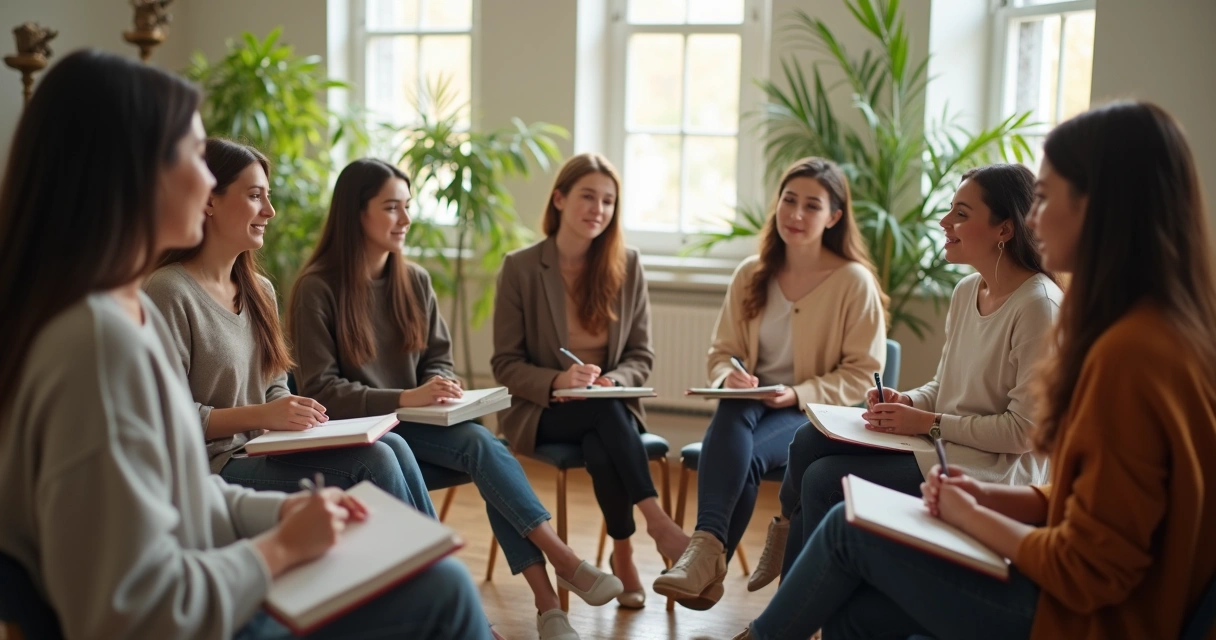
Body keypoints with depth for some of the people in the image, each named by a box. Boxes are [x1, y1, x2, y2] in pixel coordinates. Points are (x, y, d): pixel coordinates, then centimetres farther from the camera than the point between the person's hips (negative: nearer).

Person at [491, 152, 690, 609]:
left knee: (601, 449, -34)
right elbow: (506, 365, -5)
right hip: (541, 410, -2)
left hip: (609, 407, 2)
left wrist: (612, 380, -18)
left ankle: (623, 554, -18)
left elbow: (641, 357, 5)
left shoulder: (627, 266, 3)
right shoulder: (520, 268, -5)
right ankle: (658, 523, -30)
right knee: (606, 411, -34)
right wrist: (557, 381, -25)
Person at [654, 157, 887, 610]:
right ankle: (707, 545, -44)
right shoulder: (751, 274, 6)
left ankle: (709, 557, -23)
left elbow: (863, 374, -6)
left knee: (747, 457, -32)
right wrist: (730, 378, -14)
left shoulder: (855, 281, -7)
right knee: (731, 412, -34)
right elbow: (722, 352, 10)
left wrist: (800, 394, -19)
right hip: (753, 404, 3)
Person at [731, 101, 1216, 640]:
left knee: (851, 529, 2)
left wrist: (970, 516, -9)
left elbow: (1087, 572, -23)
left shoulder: (1130, 352, -26)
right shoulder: (1165, 328, 5)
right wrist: (986, 495, 2)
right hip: (1076, 592, 8)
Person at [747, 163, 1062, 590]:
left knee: (826, 479, -15)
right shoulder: (966, 291, 7)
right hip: (939, 443, 8)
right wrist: (906, 401, -4)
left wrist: (929, 422, -18)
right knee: (810, 441, -6)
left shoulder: (1039, 306, -20)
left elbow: (1024, 429, -21)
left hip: (994, 469, -8)